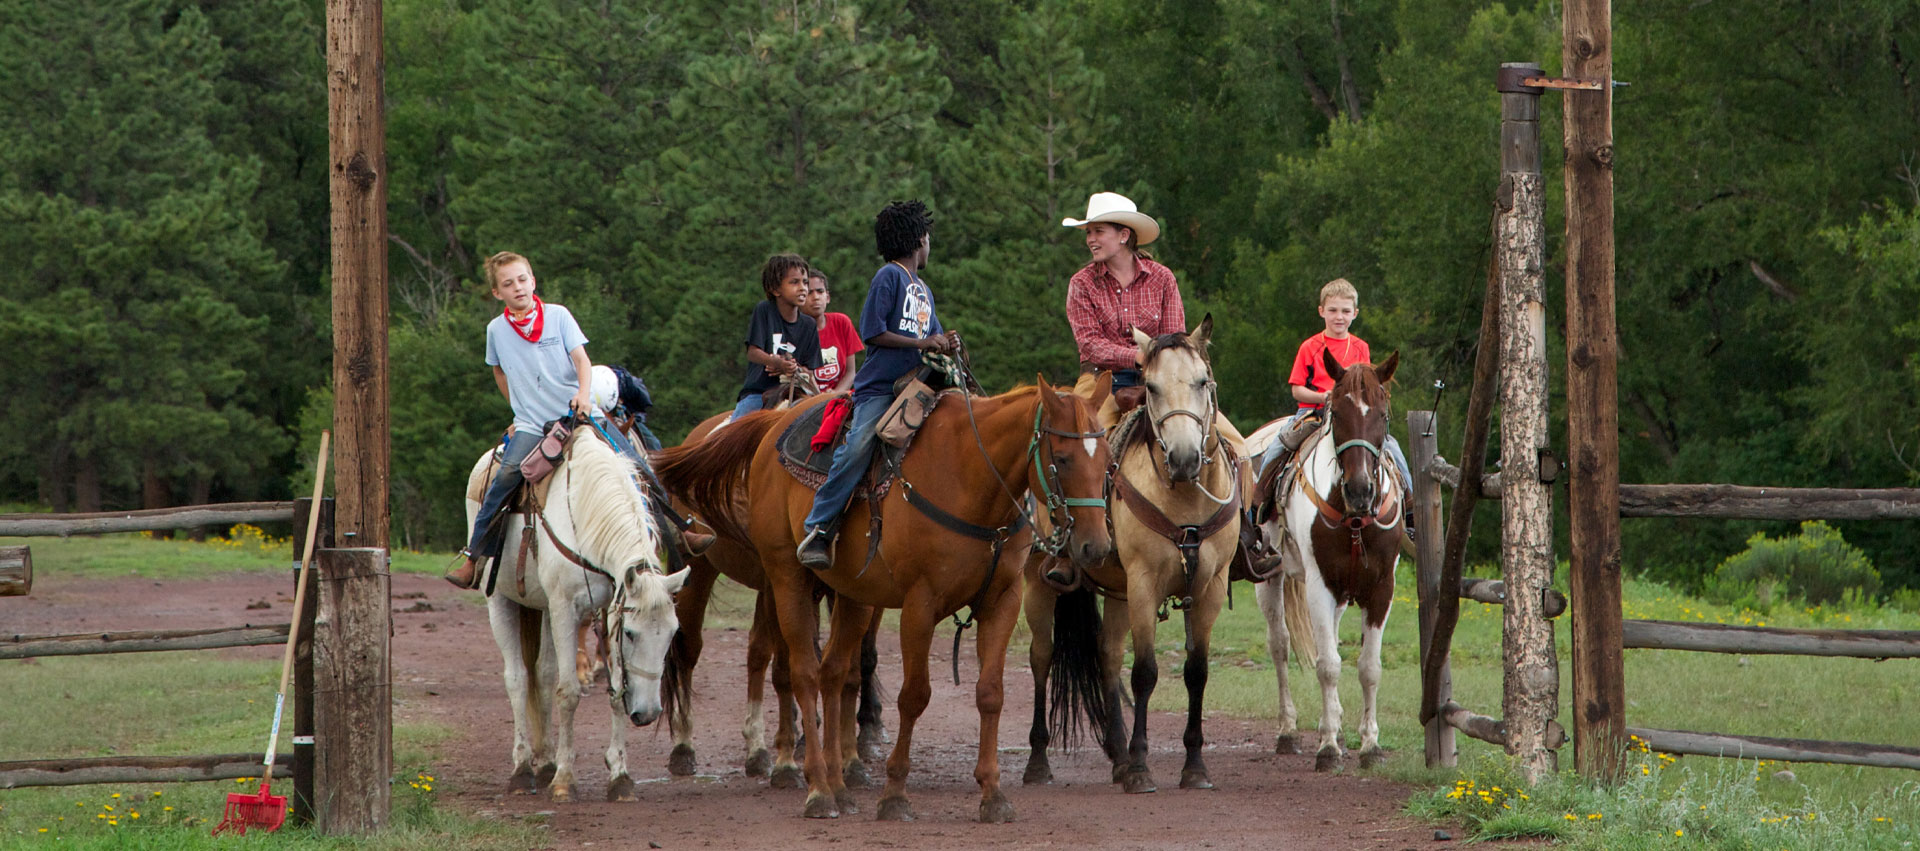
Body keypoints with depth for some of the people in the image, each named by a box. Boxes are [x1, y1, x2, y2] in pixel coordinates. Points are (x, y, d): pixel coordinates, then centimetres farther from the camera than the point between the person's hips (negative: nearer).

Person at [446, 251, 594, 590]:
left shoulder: (559, 316, 3)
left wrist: (583, 393, -20)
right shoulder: (496, 329, 8)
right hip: (530, 426, 0)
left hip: (572, 416, 0)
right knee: (507, 474, -23)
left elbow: (582, 360, -1)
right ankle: (475, 556, -20)